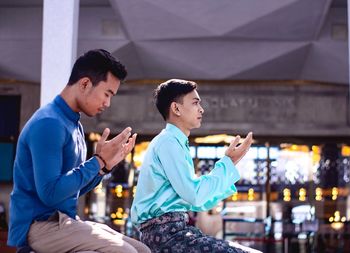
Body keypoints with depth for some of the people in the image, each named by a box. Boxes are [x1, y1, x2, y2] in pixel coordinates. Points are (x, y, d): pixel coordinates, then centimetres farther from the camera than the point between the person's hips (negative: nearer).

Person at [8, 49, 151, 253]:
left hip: (65, 220, 10)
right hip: (40, 224, -10)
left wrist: (107, 164, 6)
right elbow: (50, 193, -24)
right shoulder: (49, 123, -17)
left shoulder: (75, 125, 14)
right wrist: (99, 160, -17)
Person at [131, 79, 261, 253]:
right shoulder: (168, 141, -8)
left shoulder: (175, 143, 22)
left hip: (172, 231, 10)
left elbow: (192, 196, 20)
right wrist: (229, 162, -5)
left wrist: (229, 162, 21)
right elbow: (196, 195, -16)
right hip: (166, 233, -10)